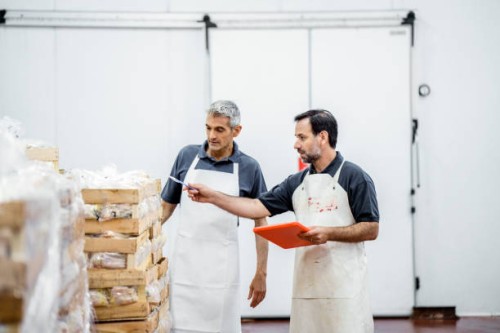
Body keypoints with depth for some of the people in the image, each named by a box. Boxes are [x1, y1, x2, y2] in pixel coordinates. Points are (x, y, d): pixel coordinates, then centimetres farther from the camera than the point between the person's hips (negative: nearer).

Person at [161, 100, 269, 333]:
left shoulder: (248, 168, -1)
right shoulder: (187, 156, 3)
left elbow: (260, 222, 5)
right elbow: (167, 205, 11)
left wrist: (261, 274, 1)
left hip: (222, 267, -1)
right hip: (185, 261, 1)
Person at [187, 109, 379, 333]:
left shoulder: (355, 177, -3)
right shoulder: (297, 182, 15)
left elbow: (371, 230, -7)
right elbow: (258, 208, 11)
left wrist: (329, 233, -18)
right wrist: (212, 197, 5)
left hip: (343, 286, -6)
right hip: (306, 284, 6)